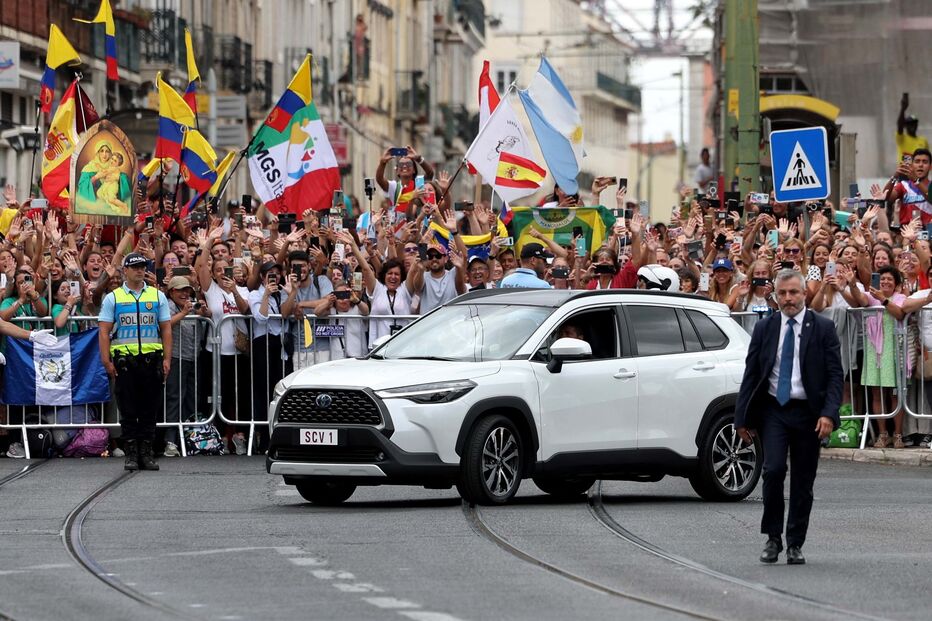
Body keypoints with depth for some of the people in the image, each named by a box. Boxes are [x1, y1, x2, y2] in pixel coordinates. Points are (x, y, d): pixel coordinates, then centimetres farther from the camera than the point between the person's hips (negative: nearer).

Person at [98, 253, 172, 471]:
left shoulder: (158, 297, 11)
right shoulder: (113, 298, 6)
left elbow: (166, 329, 10)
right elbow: (104, 331, 3)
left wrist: (167, 359, 0)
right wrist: (106, 361, -7)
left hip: (151, 360, 1)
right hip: (124, 360, -1)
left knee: (150, 409, 3)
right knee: (128, 410, 1)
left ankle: (146, 453, 8)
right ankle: (131, 453, 5)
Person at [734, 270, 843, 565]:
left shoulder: (823, 328, 1)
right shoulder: (764, 328, 6)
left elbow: (835, 375, -2)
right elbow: (751, 374, 8)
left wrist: (828, 414, -14)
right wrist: (743, 417, 3)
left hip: (807, 411, 0)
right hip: (773, 409, 0)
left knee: (803, 480, 4)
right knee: (774, 469, -16)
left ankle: (795, 545, 14)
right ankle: (773, 538, -3)